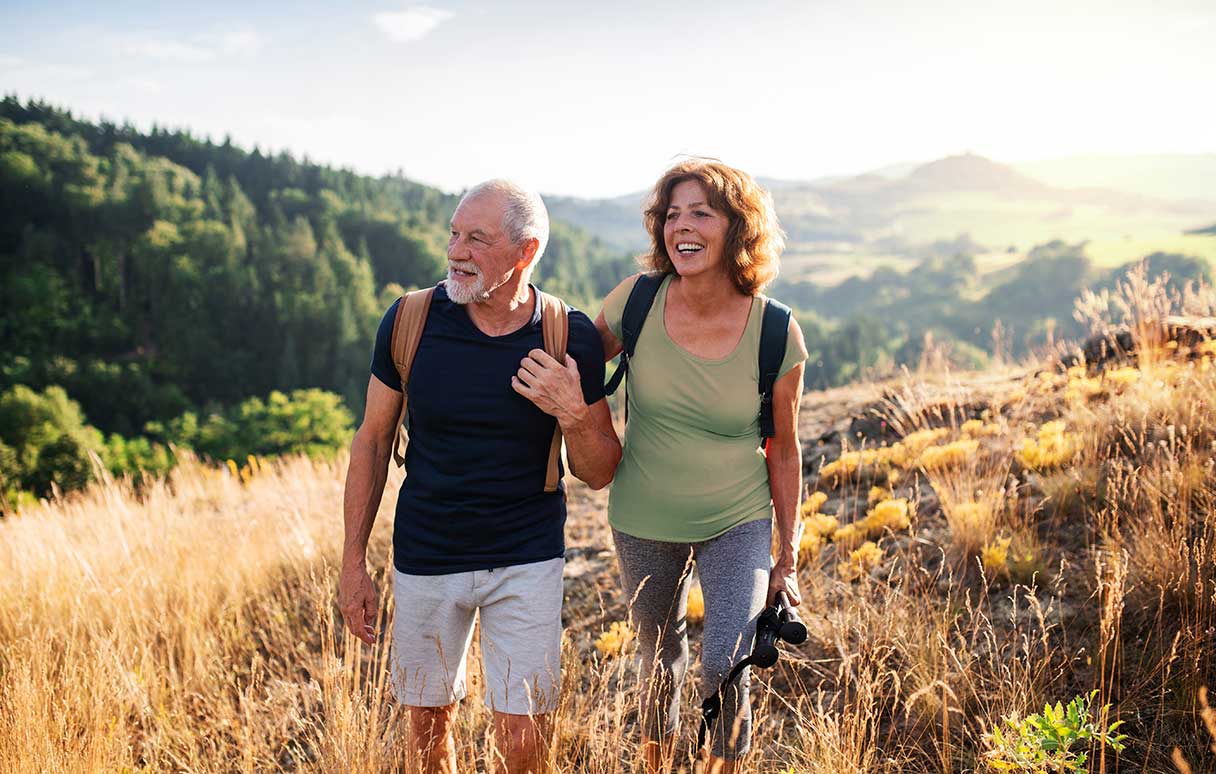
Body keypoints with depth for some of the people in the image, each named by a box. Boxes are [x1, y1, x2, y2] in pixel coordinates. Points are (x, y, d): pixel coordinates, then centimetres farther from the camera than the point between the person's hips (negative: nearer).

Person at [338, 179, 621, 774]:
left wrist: (573, 414, -24)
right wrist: (353, 562, 1)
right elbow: (373, 439, 2)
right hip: (424, 558, 1)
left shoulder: (571, 339, -11)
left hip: (527, 562, -1)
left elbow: (598, 473, -3)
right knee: (428, 720, 15)